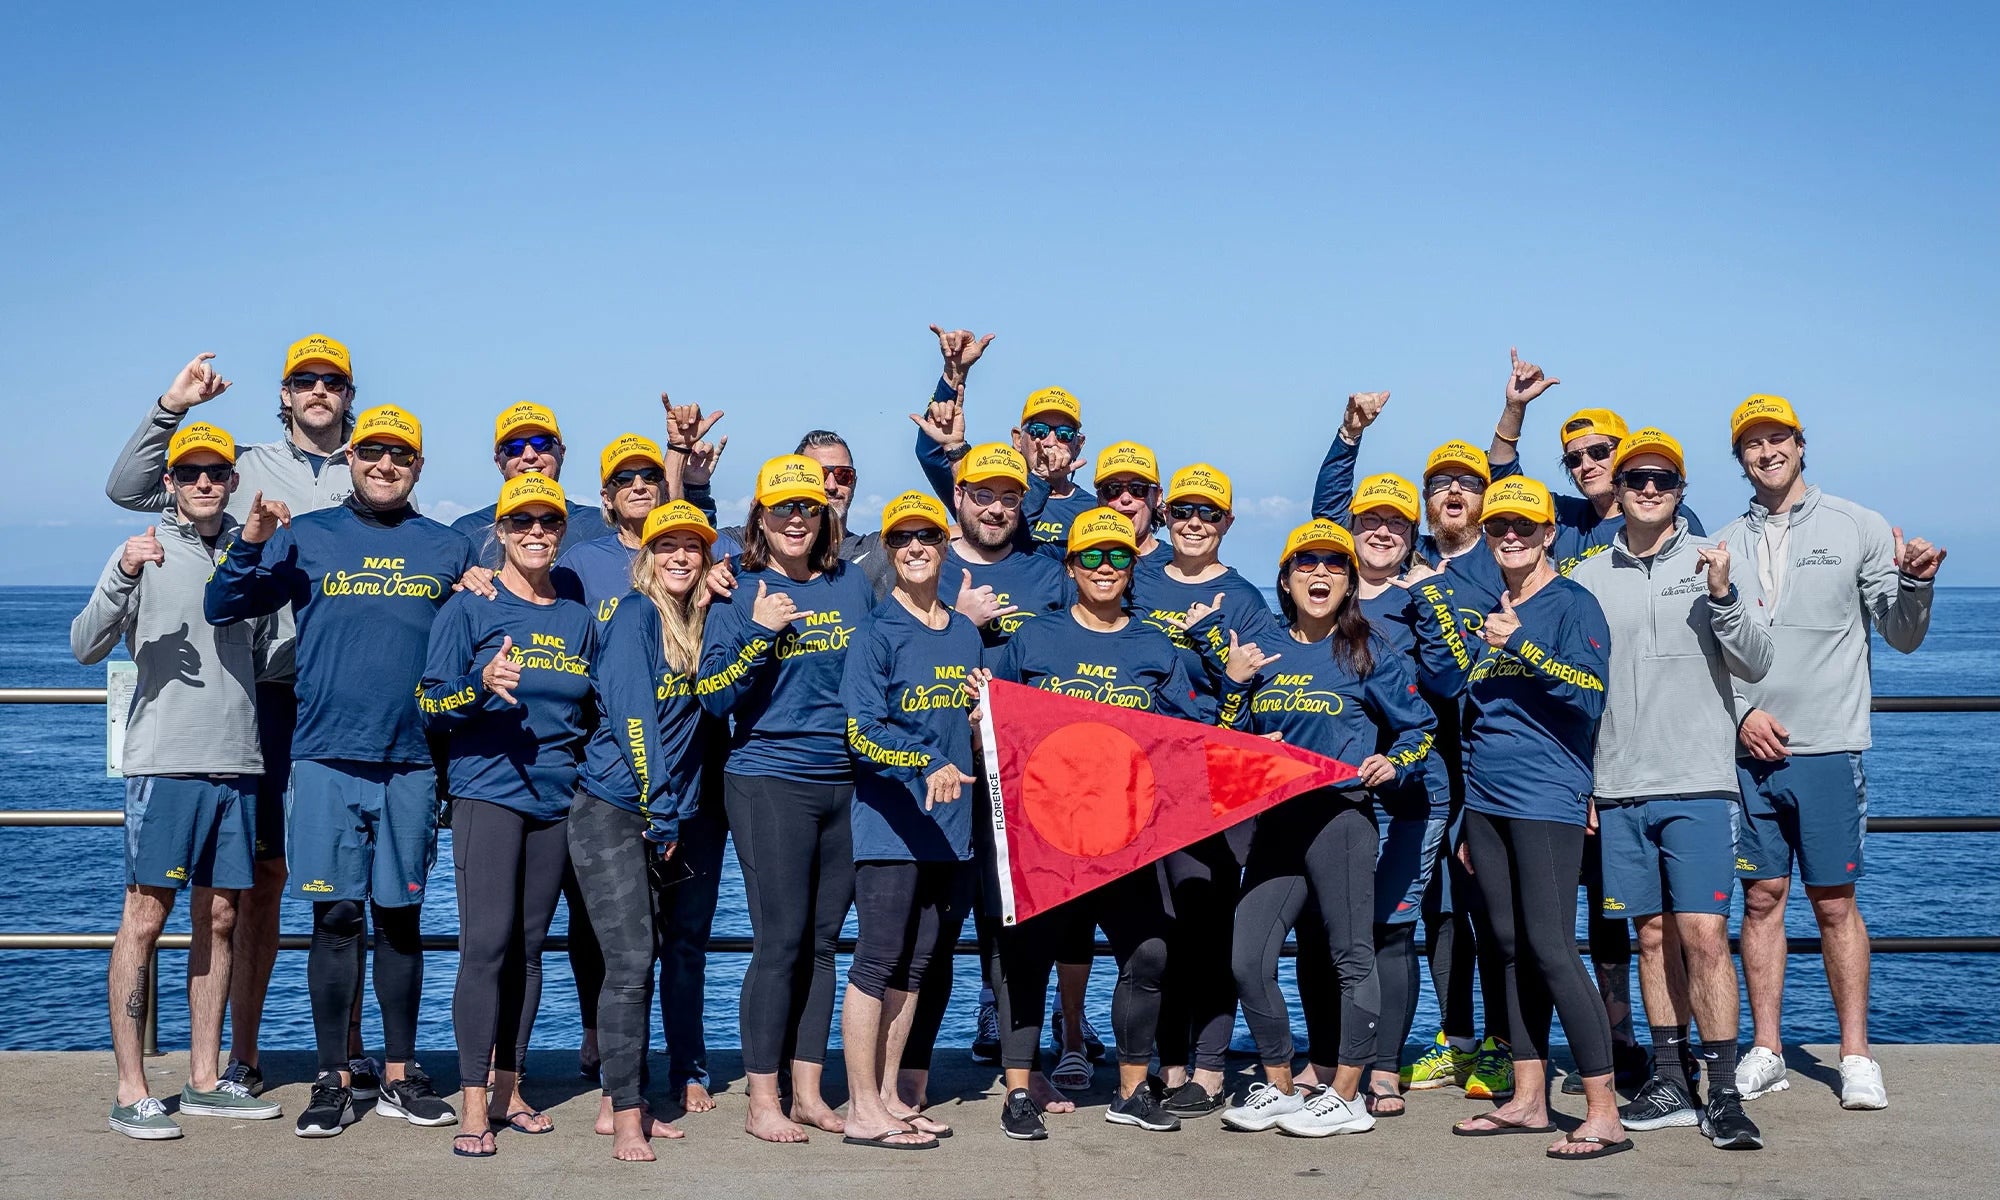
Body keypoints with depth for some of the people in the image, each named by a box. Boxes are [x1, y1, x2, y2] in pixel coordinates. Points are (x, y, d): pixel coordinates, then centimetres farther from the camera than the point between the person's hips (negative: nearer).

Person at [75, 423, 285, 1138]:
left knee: (219, 918, 8)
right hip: (163, 760, -5)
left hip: (238, 763, 5)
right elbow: (86, 647, -9)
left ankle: (204, 1081, 16)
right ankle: (131, 1092, -2)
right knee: (144, 918, -5)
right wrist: (122, 576, -24)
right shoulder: (145, 553, 1)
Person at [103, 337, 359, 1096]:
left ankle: (349, 1048, 14)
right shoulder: (247, 468, 9)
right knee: (262, 870, 3)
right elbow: (126, 489, 6)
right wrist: (172, 406, -1)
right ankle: (242, 1054, 11)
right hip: (265, 688, 0)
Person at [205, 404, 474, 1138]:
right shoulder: (307, 538, 6)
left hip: (413, 763, 1)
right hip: (327, 759, -1)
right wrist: (250, 543, -13)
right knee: (335, 916, 0)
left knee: (401, 917, 8)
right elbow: (222, 608, 1)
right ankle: (333, 1080, 9)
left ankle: (399, 1076, 17)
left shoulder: (449, 550, 10)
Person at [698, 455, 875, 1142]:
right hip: (769, 782, -4)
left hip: (846, 783, 4)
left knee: (822, 941, 9)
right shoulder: (740, 593, -4)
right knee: (780, 943, -5)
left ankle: (809, 1094, 18)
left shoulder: (852, 584, 9)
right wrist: (758, 633, -22)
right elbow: (712, 698, -10)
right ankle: (762, 1104, 5)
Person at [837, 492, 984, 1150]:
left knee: (914, 968, 11)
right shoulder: (877, 632, -6)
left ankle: (888, 1097, 20)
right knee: (877, 963, -4)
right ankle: (863, 1111, 2)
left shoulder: (965, 634, 14)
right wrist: (928, 765, -28)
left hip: (951, 826, 6)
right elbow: (861, 729, -15)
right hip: (890, 823, -6)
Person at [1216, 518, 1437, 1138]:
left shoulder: (1369, 653, 1)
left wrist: (1394, 764, -11)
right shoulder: (1265, 654, 12)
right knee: (1247, 959, 1)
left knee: (1352, 956, 1)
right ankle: (1278, 1088, 16)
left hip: (1341, 815, -4)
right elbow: (1231, 740, 14)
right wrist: (1233, 681, 0)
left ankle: (1346, 1097, 11)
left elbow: (1421, 726, 7)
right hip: (1275, 819, 5)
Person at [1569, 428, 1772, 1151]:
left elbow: (1755, 667, -2)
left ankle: (1723, 1095, -2)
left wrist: (1721, 595, -17)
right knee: (1653, 936, 8)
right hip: (1618, 791, 3)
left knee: (1705, 935, -8)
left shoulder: (1711, 563, 3)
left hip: (1699, 784, -2)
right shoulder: (1587, 579, 8)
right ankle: (1670, 1085, 16)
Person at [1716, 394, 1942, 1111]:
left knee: (1834, 902, 1)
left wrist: (1916, 584, -16)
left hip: (1828, 750, -2)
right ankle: (1766, 1052, 13)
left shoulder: (1857, 528, 3)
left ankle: (1856, 1057, 9)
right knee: (1761, 898, 6)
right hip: (1750, 752, 2)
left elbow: (1901, 637, 3)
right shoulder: (1726, 545, 10)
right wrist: (1740, 710, -3)